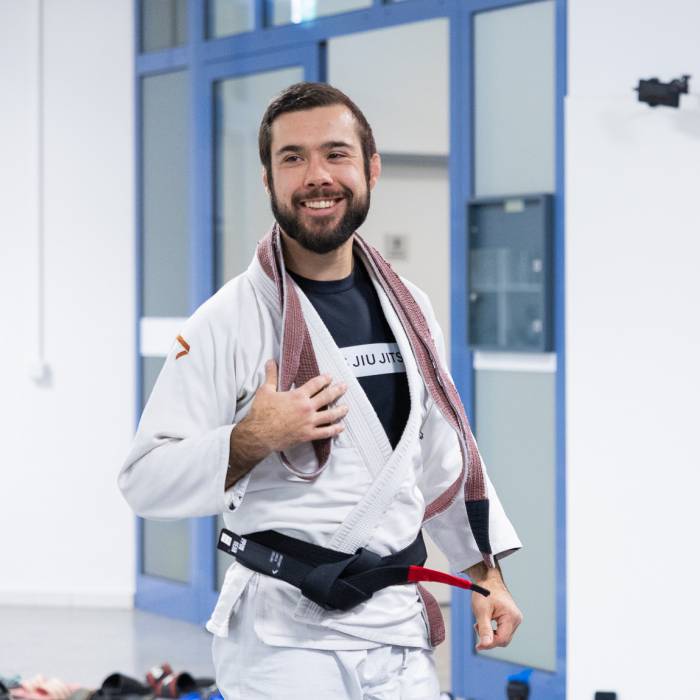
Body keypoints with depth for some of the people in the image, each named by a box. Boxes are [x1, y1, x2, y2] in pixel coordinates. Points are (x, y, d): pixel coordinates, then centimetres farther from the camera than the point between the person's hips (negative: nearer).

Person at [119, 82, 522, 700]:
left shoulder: (408, 309, 8)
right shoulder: (226, 322, -10)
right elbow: (145, 480, -10)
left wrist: (486, 575, 14)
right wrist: (255, 439, -23)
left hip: (399, 624, 5)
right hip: (284, 630, -5)